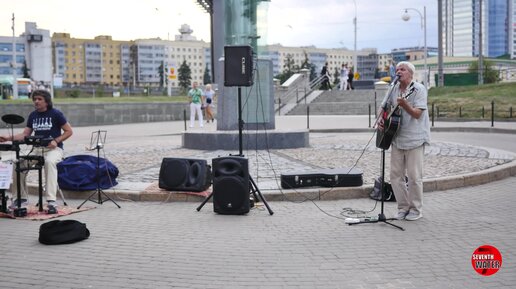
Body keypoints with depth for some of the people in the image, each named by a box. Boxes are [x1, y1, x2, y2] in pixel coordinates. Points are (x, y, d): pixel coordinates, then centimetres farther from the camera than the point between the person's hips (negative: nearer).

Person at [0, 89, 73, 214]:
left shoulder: (56, 114, -4)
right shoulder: (33, 115, 12)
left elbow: (69, 131, -3)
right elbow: (25, 134, 10)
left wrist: (56, 141, -16)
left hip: (54, 149, -5)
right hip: (37, 149, 6)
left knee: (49, 162, -39)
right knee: (20, 163, -19)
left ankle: (51, 201, -42)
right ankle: (22, 198, 1)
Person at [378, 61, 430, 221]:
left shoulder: (419, 89, -9)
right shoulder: (393, 89, 10)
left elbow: (417, 114, -18)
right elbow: (384, 107, 21)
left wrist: (404, 105, -34)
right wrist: (380, 119, 1)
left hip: (414, 139, -6)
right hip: (396, 138, 6)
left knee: (414, 176, -3)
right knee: (396, 175, 7)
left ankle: (416, 209, 10)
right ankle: (403, 207, 18)